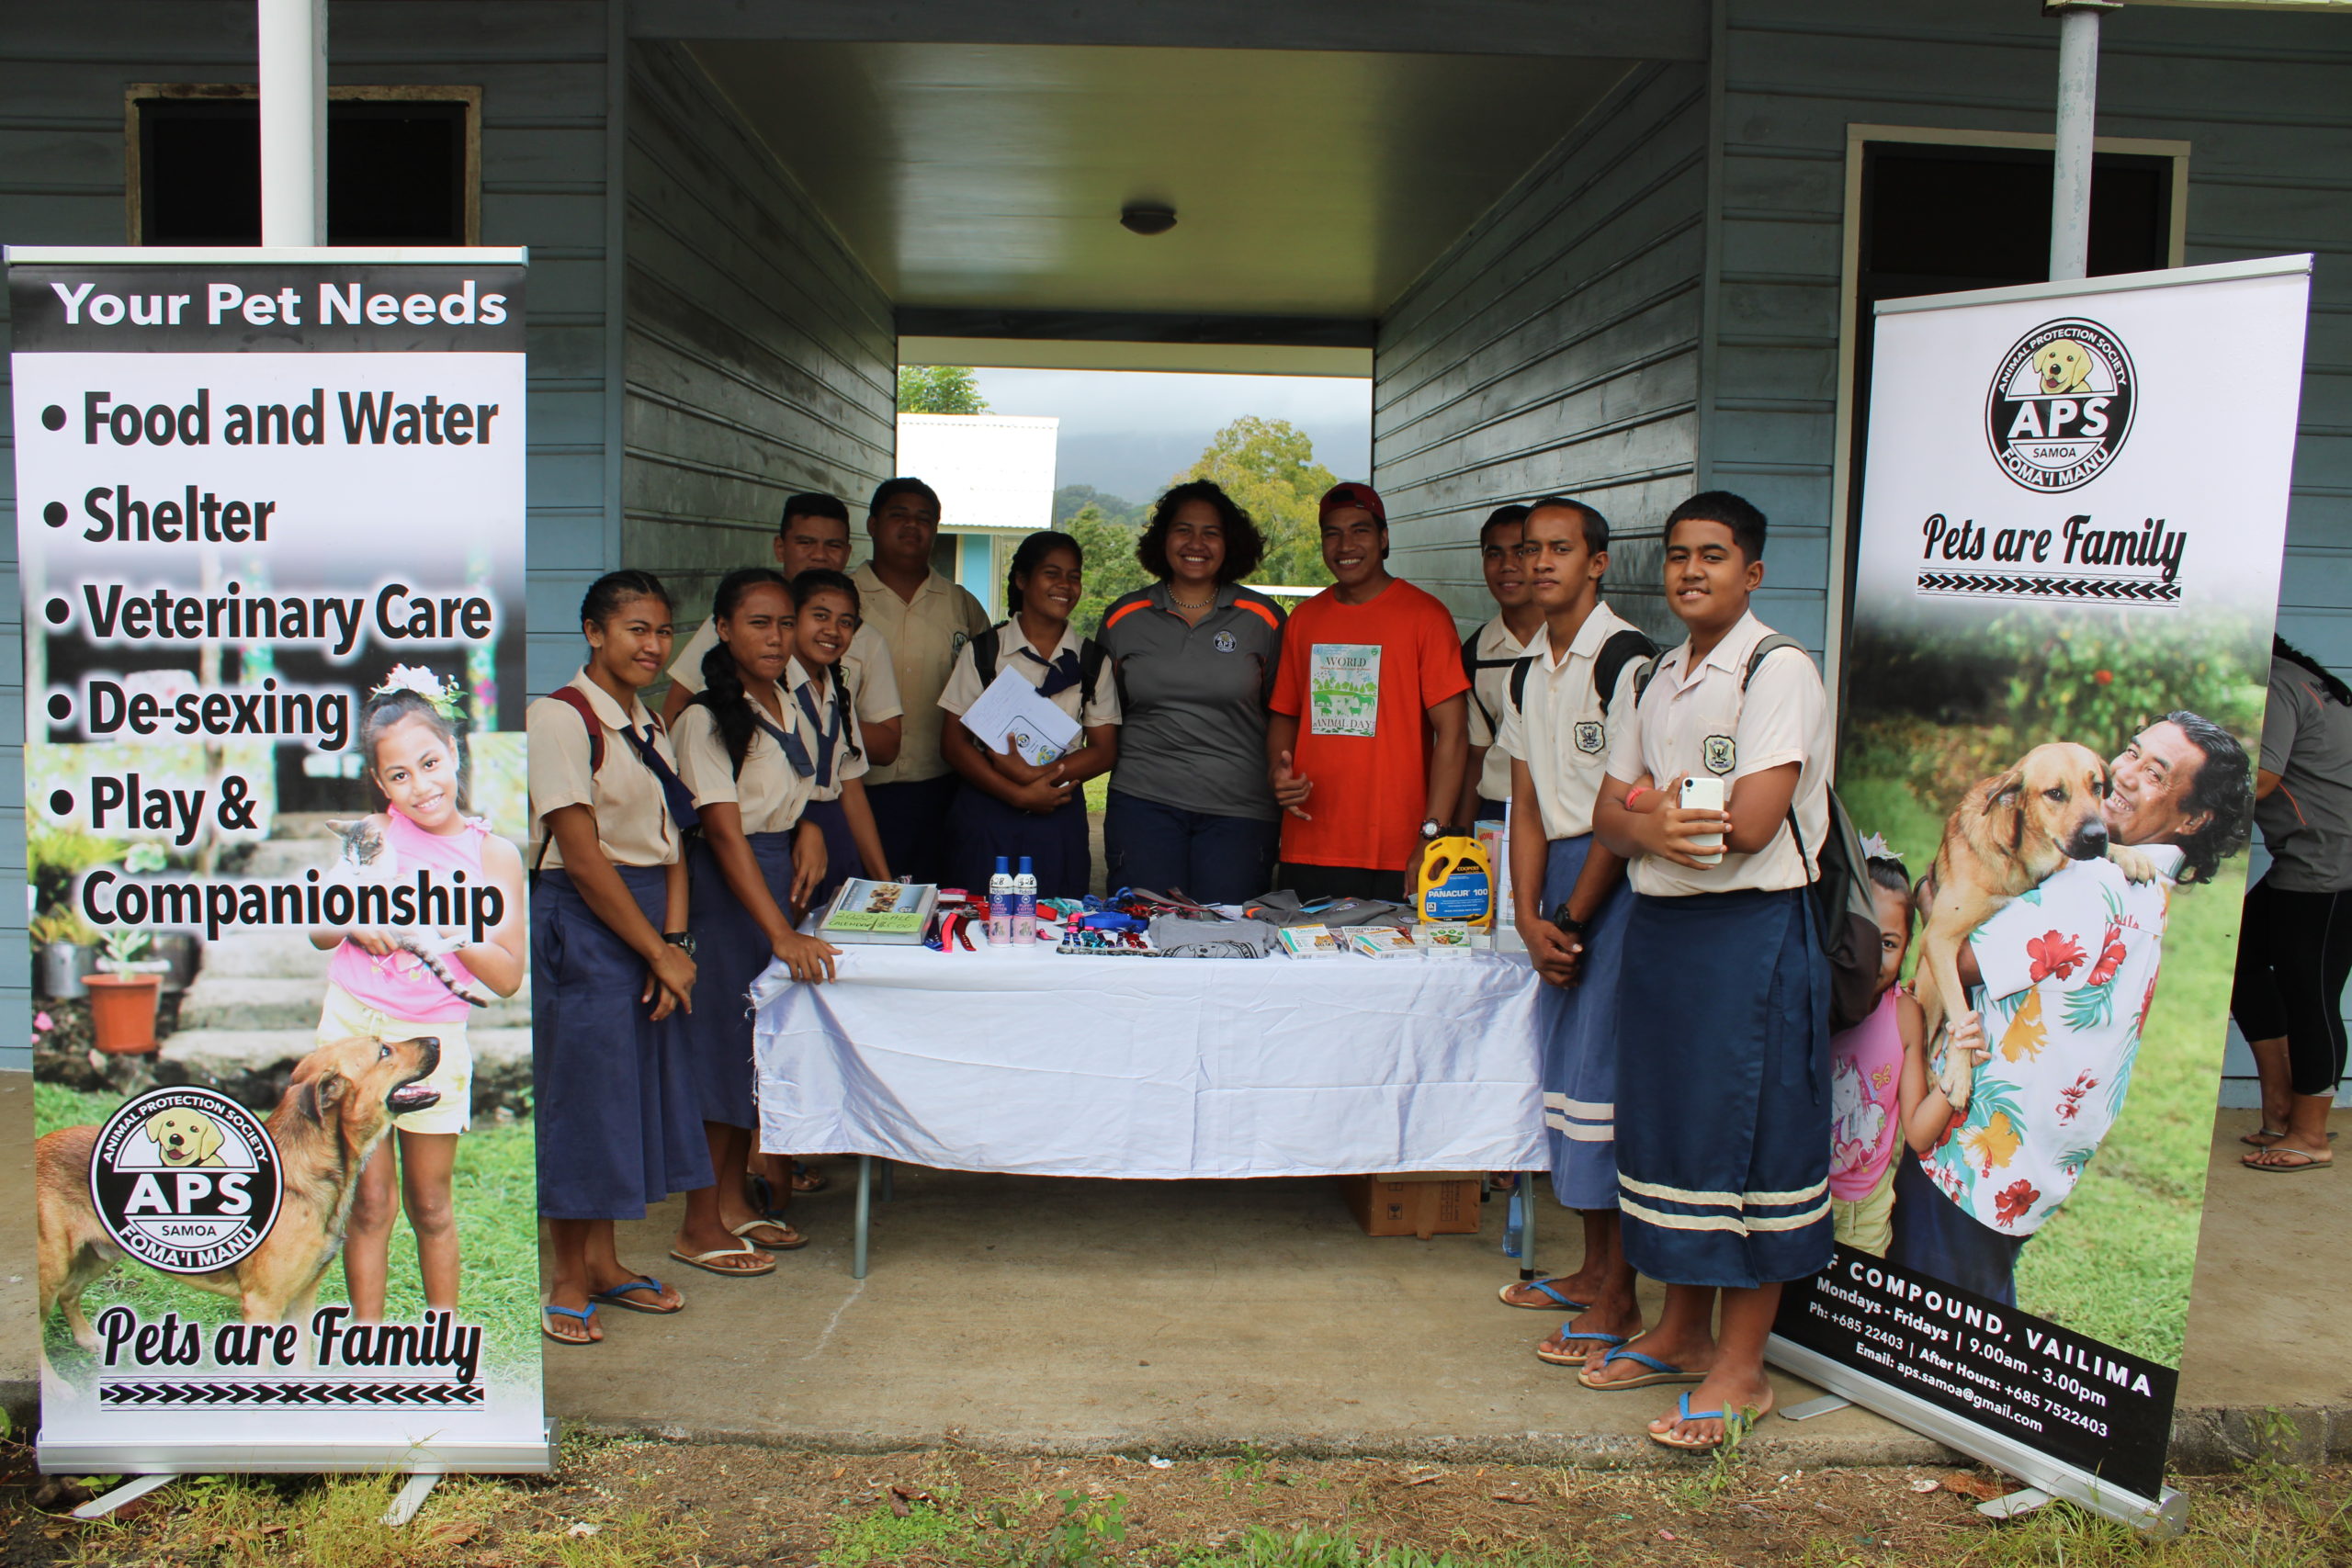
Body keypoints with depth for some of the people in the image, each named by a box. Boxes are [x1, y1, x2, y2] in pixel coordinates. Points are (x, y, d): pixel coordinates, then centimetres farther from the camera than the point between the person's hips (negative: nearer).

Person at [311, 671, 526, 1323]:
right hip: (353, 1024, 1)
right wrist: (355, 924, -11)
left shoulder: (494, 855, -4)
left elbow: (508, 978, -5)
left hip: (435, 1038, 0)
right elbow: (319, 931, 11)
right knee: (370, 1200, 5)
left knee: (430, 1202, 11)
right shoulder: (371, 836, -1)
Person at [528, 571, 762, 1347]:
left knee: (635, 1084, 12)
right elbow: (581, 855, -16)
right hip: (580, 926, -8)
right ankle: (567, 1276, 14)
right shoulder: (560, 717, -12)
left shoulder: (649, 726, 13)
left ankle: (604, 1261, 24)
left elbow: (671, 845, 9)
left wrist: (675, 941, -6)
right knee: (579, 1088, -1)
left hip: (645, 927, 8)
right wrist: (658, 952, -13)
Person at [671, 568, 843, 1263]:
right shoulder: (705, 719, -15)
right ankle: (699, 1227, 10)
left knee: (760, 1049, 13)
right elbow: (724, 832, -22)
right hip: (723, 890, -8)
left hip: (779, 875, 8)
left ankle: (733, 1201, 25)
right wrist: (782, 933, -29)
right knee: (721, 1050, -2)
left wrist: (808, 828, -2)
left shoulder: (785, 706, 9)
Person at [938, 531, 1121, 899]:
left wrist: (1035, 773, -12)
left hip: (1060, 817, 1)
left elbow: (1105, 751, 3)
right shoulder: (983, 651, 4)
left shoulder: (1093, 661, 9)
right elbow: (953, 741, -1)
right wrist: (1018, 795, -12)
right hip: (986, 811, -1)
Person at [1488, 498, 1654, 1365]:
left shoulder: (1627, 660, -12)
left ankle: (1618, 1298, 2)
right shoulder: (1526, 675, 14)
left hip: (1618, 879, -8)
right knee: (1566, 1062, 11)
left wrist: (1572, 920, -9)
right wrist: (1531, 919, 0)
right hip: (1560, 879, 8)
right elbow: (1527, 806, 12)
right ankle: (1593, 1268, 23)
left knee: (1603, 1069, -8)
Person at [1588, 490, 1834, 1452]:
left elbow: (1750, 822, -20)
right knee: (1669, 1125, 14)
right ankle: (1681, 1333, 29)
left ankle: (1740, 1369, 11)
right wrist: (1654, 827, -13)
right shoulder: (1660, 679, 14)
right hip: (1658, 924, 8)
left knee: (1747, 1141, -1)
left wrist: (1650, 801, -5)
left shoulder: (1779, 672, -10)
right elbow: (1611, 817, 10)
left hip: (1749, 932, -8)